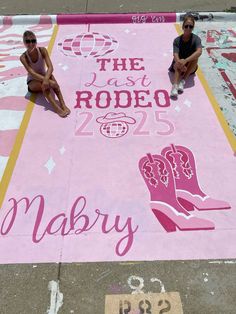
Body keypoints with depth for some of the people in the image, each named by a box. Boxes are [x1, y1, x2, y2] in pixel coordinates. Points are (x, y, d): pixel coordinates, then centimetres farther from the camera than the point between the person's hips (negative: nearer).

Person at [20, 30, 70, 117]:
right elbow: (32, 73, -30)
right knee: (45, 85, -36)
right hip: (32, 82, -2)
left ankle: (63, 104, -43)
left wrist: (46, 79, -45)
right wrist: (49, 81, -43)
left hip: (43, 77, 2)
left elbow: (50, 67, -26)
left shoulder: (42, 50, -14)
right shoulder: (23, 57, -19)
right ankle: (57, 108, -47)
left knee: (50, 76, -33)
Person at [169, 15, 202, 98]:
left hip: (190, 67, 0)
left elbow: (199, 52, -31)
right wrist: (180, 63, -48)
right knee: (178, 64, -34)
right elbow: (176, 55, -25)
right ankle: (175, 86, -52)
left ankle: (183, 81, -31)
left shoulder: (196, 39, -12)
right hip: (178, 65, 0)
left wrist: (185, 60, -46)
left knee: (195, 57, -30)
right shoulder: (177, 40, -10)